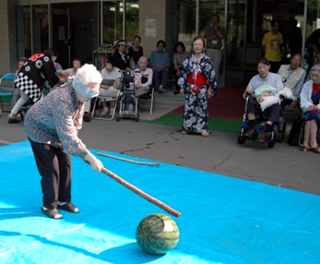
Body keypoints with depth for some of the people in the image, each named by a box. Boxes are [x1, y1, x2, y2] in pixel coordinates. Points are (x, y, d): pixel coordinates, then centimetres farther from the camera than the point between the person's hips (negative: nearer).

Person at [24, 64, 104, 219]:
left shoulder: (81, 93, -16)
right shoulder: (63, 101, -41)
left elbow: (76, 120, 0)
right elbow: (68, 137, -44)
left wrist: (66, 141, -11)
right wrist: (91, 159, -44)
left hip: (56, 130, 8)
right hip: (39, 129, -8)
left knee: (65, 164, 8)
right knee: (51, 169, -8)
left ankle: (63, 201, 22)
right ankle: (49, 206, 9)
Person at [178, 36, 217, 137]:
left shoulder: (207, 60, -5)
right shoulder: (189, 60, 3)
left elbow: (211, 76, -3)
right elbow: (183, 73, 7)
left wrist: (210, 90, -4)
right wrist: (182, 87, 5)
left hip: (202, 88, -2)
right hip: (190, 87, 3)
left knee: (202, 108, 1)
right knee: (189, 107, 7)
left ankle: (203, 128, 8)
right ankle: (187, 127, 17)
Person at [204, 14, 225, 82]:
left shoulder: (221, 29, 11)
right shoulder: (209, 29, 11)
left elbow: (222, 37, -7)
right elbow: (207, 38, -2)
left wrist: (216, 29, -4)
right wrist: (215, 36, -6)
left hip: (218, 50, 0)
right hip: (209, 50, 0)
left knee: (216, 68, -2)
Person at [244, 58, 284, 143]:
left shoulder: (276, 77, 9)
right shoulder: (254, 79, 15)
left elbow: (280, 91, -9)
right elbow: (245, 95, 12)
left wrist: (267, 94, -25)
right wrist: (247, 91, -13)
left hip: (272, 103, -2)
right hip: (258, 105, 2)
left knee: (277, 106, -36)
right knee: (250, 102, -31)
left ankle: (263, 131, -43)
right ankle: (251, 129, -33)